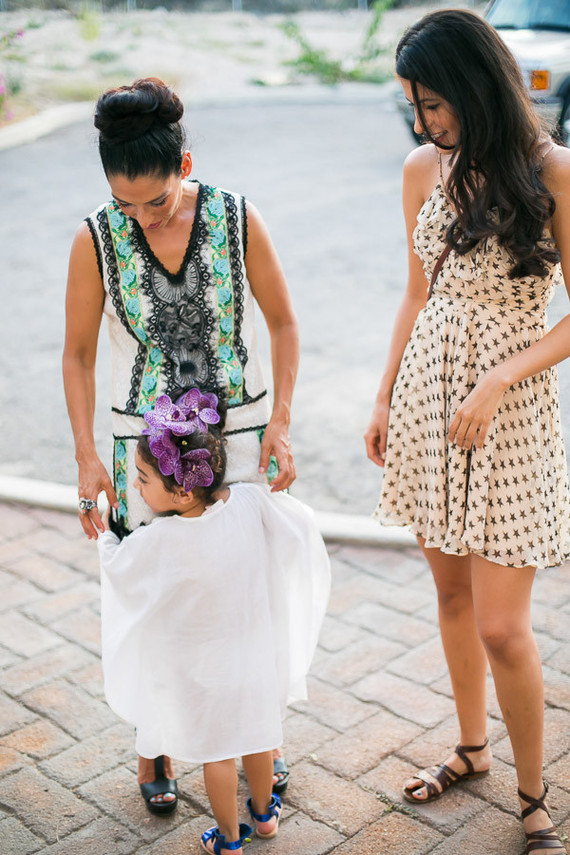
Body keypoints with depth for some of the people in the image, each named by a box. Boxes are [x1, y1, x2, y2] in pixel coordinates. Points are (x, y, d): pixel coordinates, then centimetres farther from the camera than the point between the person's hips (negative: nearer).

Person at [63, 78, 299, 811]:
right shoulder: (96, 240, -10)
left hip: (240, 433, 1)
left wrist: (280, 423, -7)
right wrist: (87, 458, -8)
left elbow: (282, 323, 0)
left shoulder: (237, 220, -10)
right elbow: (78, 355, -2)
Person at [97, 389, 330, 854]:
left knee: (216, 752, 17)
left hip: (202, 668, -4)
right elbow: (302, 527, -6)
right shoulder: (252, 501, -22)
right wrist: (275, 491, 12)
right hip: (256, 650, 4)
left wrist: (105, 534, 10)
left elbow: (118, 568, -10)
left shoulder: (159, 542, -30)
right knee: (257, 734, 25)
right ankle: (264, 814, 47)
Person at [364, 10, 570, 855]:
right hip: (427, 399, 5)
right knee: (452, 592, 17)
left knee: (502, 628, -2)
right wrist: (385, 398, 12)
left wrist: (495, 382, -19)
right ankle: (471, 747, 39)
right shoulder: (424, 169, 4)